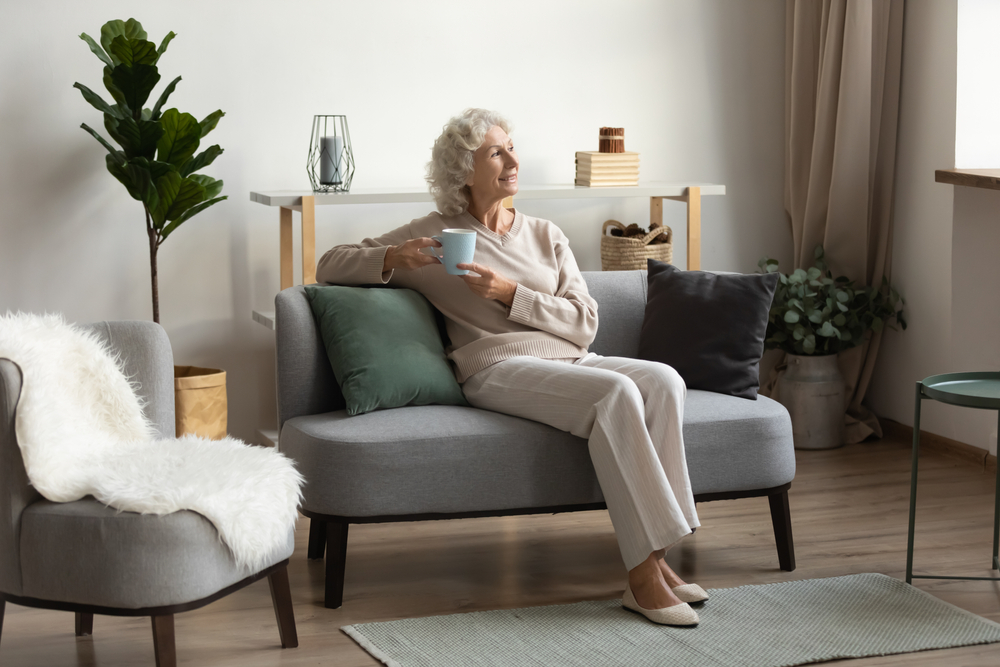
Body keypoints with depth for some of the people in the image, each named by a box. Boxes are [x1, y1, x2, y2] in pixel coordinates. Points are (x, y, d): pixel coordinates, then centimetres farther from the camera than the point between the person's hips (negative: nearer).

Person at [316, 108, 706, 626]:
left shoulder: (545, 235, 21)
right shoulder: (434, 233, 11)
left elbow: (584, 324, 9)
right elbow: (330, 265, 10)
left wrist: (510, 293, -5)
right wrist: (393, 259, -9)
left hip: (570, 361, 5)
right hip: (499, 369, -5)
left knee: (662, 379, -27)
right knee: (616, 393, -34)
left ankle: (654, 559, -29)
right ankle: (643, 577, -36)